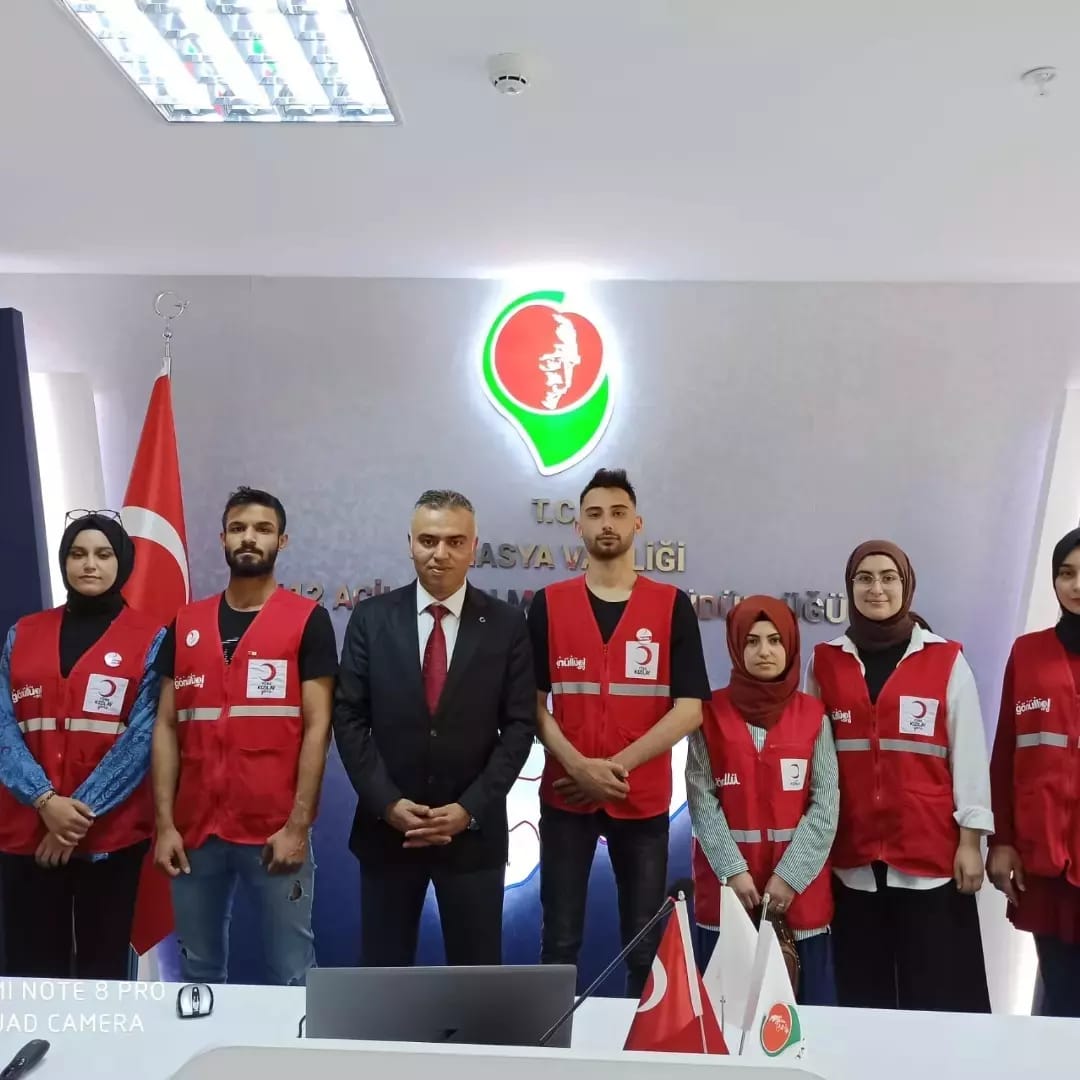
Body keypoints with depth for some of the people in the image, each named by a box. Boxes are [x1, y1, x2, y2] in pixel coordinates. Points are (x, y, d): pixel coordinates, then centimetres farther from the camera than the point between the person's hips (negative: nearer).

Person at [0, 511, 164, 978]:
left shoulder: (150, 639, 1)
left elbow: (144, 736, -7)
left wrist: (85, 809, -14)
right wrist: (46, 800, -13)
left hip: (111, 831, -2)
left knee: (102, 965, 6)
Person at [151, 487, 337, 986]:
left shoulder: (307, 619, -2)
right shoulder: (186, 624, 9)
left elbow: (317, 726, -6)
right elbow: (166, 727, 7)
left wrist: (298, 824, -12)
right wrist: (164, 823, 0)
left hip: (276, 830, -3)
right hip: (195, 830, 4)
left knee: (291, 975, 4)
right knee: (198, 972, 15)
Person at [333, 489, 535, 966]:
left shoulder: (507, 624, -2)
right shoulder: (371, 618, 0)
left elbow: (519, 726, -4)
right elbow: (349, 719, -1)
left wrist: (469, 809, -12)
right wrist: (387, 803, -11)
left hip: (474, 830, -1)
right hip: (386, 826, 1)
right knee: (382, 973, 12)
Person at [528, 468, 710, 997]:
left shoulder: (672, 606, 0)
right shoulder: (548, 604, 2)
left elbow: (689, 709, -5)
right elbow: (533, 702, 0)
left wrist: (618, 765, -13)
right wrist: (578, 765, -15)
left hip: (644, 798, 0)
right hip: (564, 794, 1)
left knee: (646, 945, 10)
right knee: (559, 941, 9)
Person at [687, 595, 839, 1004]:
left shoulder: (813, 715, 2)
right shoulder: (711, 714, 1)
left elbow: (825, 804, -3)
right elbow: (701, 799, -4)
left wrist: (790, 875, -11)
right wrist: (733, 870, -13)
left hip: (799, 885, 1)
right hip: (727, 882, 0)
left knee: (809, 1005, 5)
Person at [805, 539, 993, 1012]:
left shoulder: (946, 660, 0)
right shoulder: (826, 662, 6)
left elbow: (969, 753, 0)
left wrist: (971, 839, -4)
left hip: (930, 852, -2)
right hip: (852, 854, 2)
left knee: (937, 995, 2)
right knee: (862, 995, 9)